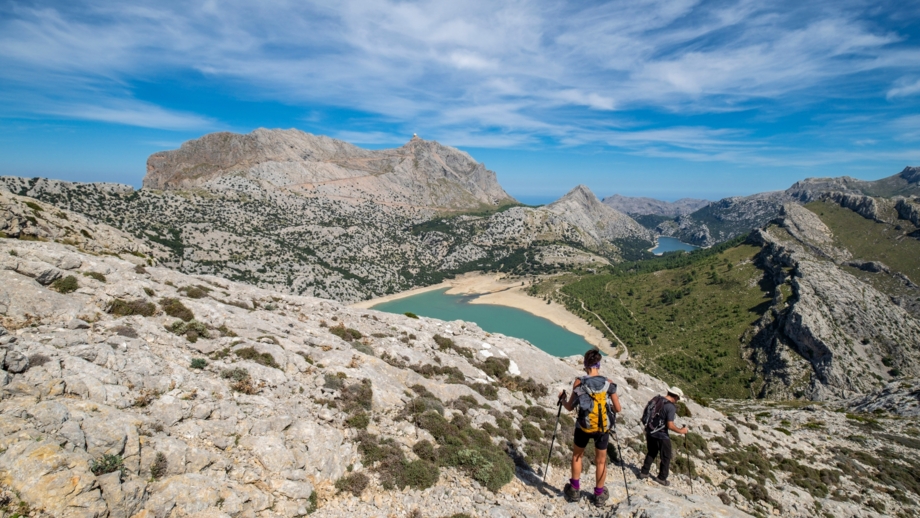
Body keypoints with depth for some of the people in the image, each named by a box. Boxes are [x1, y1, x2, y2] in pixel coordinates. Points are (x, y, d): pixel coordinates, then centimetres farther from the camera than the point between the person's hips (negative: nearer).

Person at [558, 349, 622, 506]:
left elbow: (569, 407, -7)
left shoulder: (579, 382, -14)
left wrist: (562, 399, 13)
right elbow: (618, 409, -6)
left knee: (577, 456, 23)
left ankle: (575, 490, 32)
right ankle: (599, 495, 34)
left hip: (583, 427, -1)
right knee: (601, 461, 20)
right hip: (603, 428, 1)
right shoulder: (609, 383, -11)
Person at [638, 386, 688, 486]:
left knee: (651, 453, 25)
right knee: (666, 457, 15)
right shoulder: (671, 407, -19)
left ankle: (644, 472, 29)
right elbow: (670, 425, -22)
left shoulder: (655, 399, 3)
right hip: (661, 435, -7)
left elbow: (645, 415, 10)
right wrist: (680, 431, -5)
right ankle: (662, 478, 25)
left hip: (650, 432, 7)